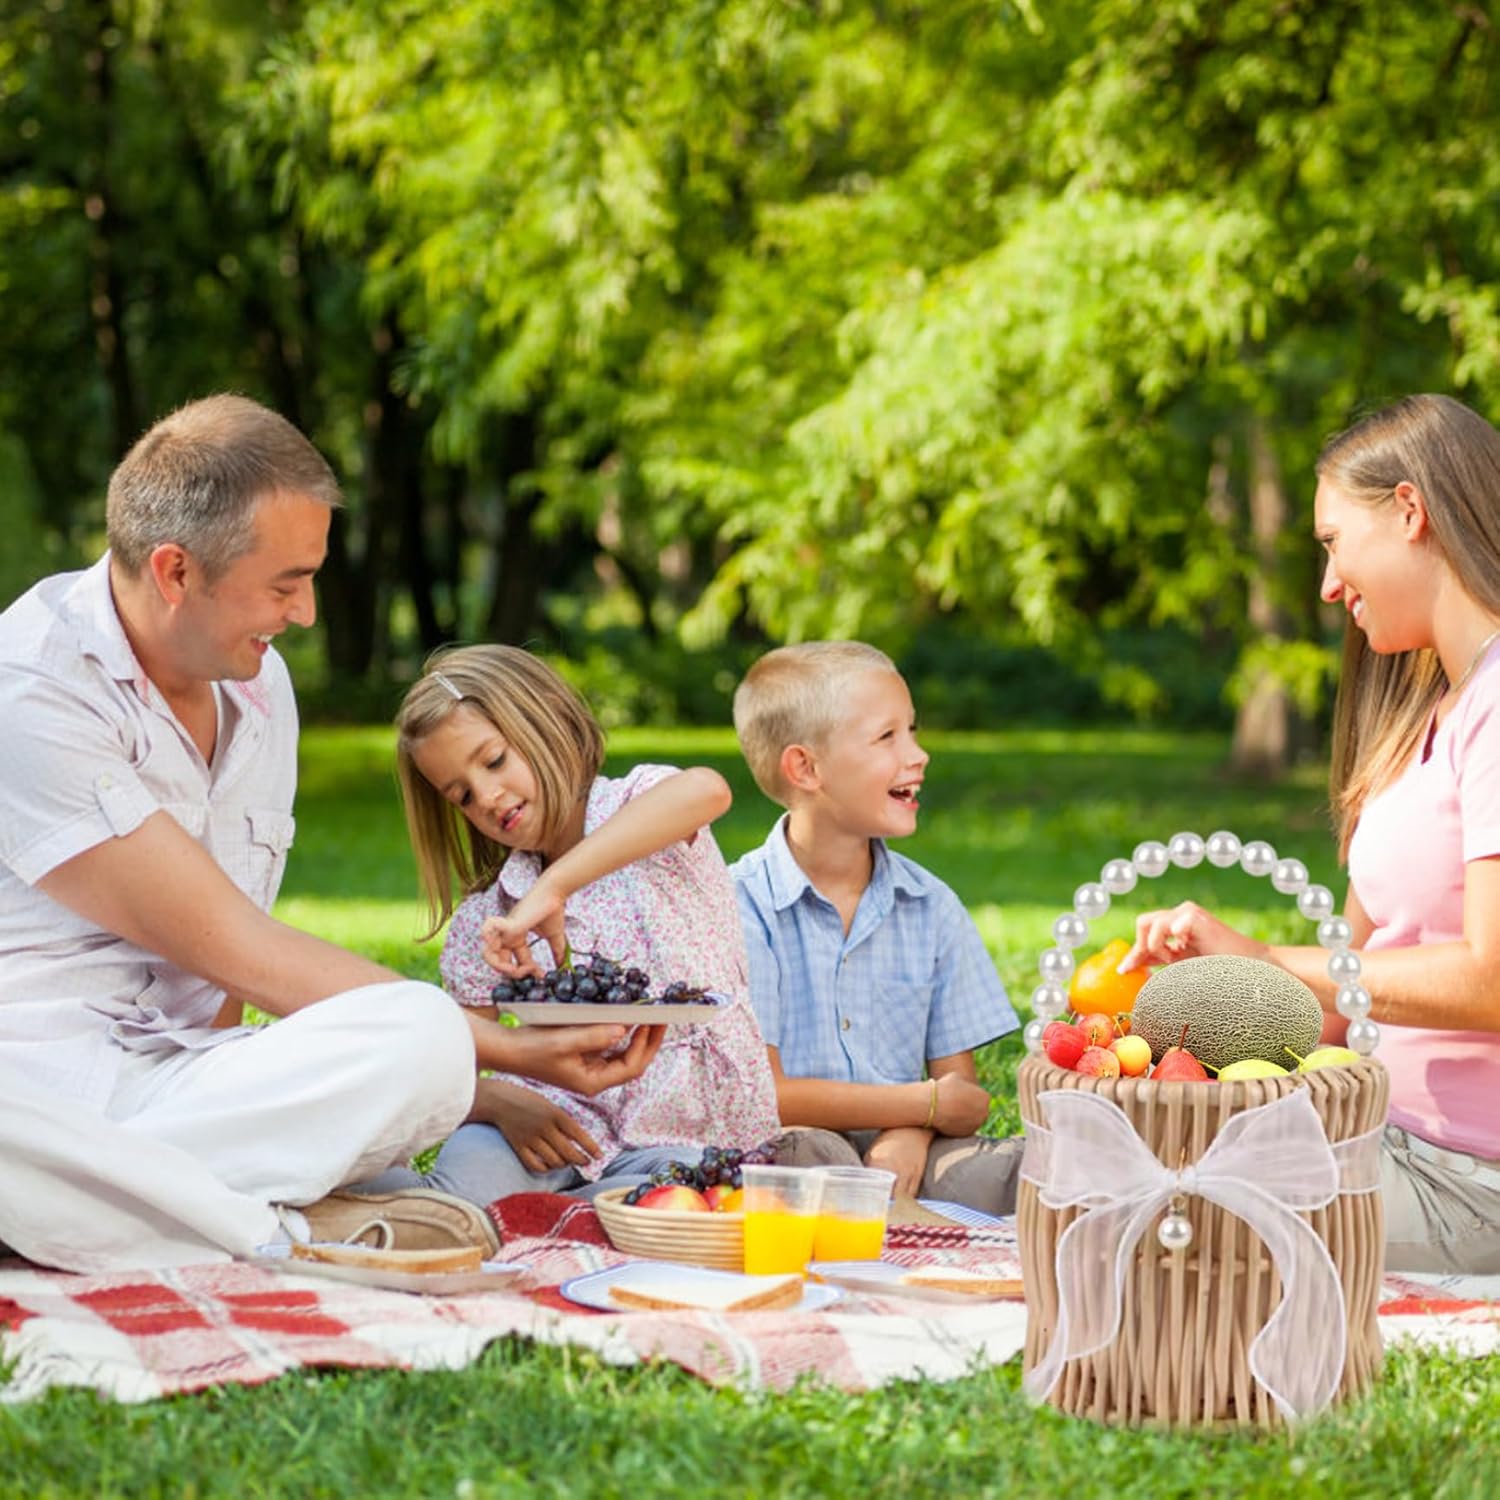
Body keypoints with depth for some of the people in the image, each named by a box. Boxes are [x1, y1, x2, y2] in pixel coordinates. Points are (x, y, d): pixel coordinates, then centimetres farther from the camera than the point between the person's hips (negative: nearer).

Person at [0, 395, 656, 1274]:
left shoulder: (258, 685, 13)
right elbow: (238, 954, -15)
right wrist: (510, 1050, -13)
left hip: (175, 1077, 6)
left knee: (423, 1042, -24)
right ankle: (294, 1234, -33)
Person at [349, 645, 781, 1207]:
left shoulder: (640, 801, -5)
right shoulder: (484, 919, 9)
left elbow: (706, 790, -32)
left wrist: (551, 889, -38)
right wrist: (499, 1101, -18)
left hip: (686, 1140, -2)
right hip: (559, 1126, 2)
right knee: (467, 1172, -33)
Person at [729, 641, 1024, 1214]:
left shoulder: (930, 905, 10)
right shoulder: (743, 904, -6)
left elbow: (964, 1096, 8)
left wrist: (913, 1132, -17)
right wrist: (927, 1103, -7)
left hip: (903, 1147, 2)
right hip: (784, 1158, -2)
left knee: (1018, 1168, -27)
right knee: (810, 1151, -37)